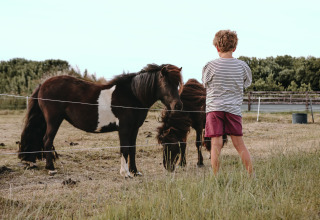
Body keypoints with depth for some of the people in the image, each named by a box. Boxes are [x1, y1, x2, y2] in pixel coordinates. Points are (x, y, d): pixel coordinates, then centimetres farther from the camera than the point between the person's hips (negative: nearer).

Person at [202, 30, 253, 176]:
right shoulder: (242, 66, 0)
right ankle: (251, 175, 13)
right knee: (239, 144, 10)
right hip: (234, 108, 3)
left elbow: (205, 83, 7)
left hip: (214, 107, -2)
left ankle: (216, 177, -4)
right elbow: (247, 83, 15)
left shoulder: (211, 66, -7)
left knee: (216, 144, -3)